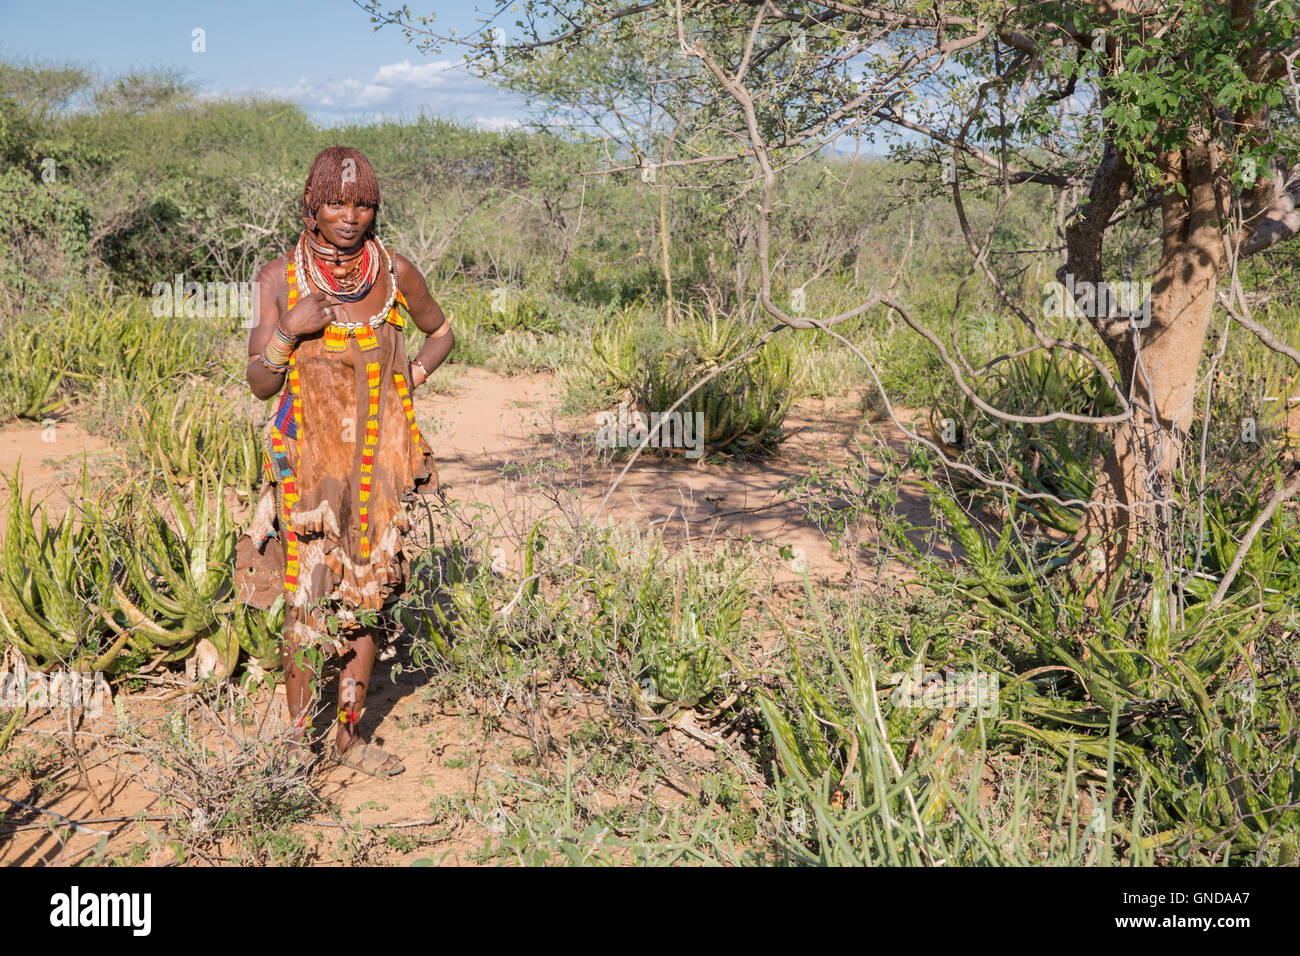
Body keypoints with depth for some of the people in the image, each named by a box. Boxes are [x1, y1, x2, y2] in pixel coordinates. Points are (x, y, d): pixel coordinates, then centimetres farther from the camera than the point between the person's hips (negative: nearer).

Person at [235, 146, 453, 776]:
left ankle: (349, 734, 23)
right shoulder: (278, 277, -4)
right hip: (307, 458, -2)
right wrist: (289, 330, -18)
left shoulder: (395, 272, 0)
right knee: (305, 597, -1)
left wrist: (413, 377, 2)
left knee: (368, 597, 8)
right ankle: (299, 737, 16)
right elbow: (259, 383, -2)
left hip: (379, 458, 2)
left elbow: (441, 331, 19)